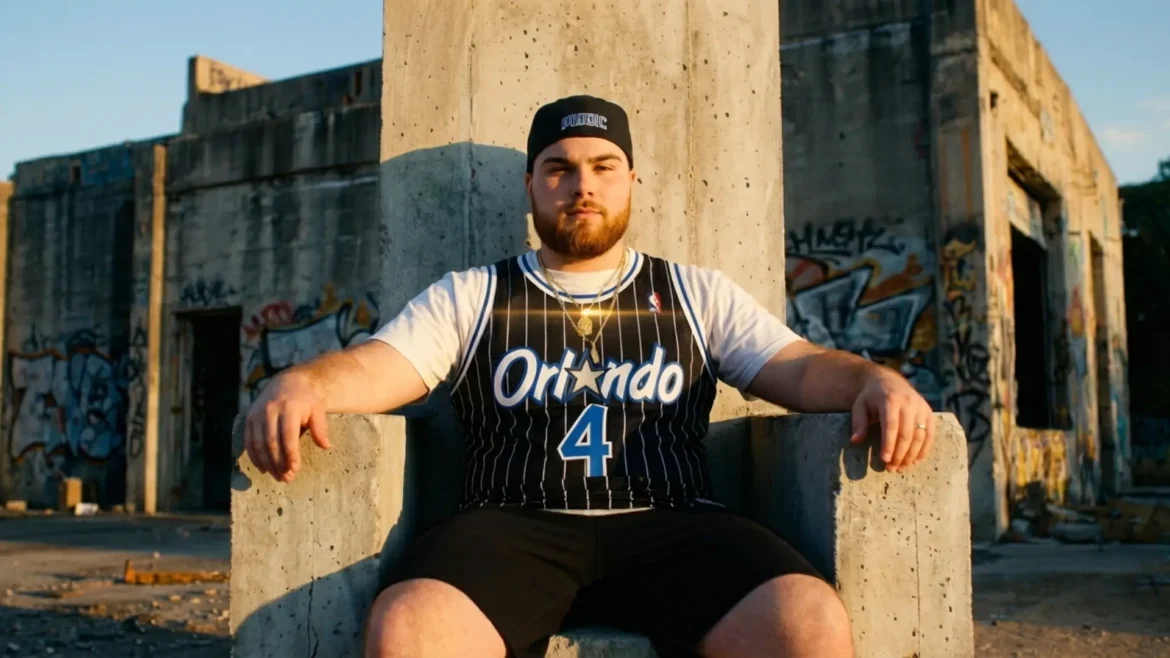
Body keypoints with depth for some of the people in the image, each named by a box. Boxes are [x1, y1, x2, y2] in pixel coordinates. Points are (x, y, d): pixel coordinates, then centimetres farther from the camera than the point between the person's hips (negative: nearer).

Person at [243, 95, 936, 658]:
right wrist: (301, 384, -17)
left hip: (673, 527, 1)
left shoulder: (699, 295, 19)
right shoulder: (469, 298, 17)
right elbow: (373, 368, 6)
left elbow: (800, 367, 11)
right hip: (514, 529, 0)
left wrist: (876, 380, -11)